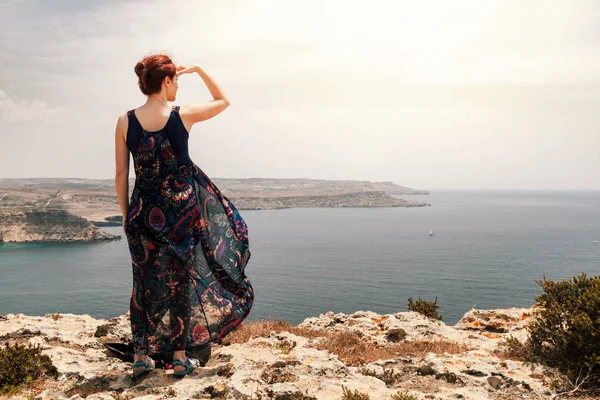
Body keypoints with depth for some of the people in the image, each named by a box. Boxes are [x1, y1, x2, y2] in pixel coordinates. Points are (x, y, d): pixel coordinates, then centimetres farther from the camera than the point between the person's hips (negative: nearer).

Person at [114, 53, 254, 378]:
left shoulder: (124, 122, -3)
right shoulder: (184, 115, -9)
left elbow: (121, 175, 1)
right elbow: (223, 100, 10)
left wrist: (126, 215, 11)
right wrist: (199, 69, 10)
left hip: (144, 212, 2)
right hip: (181, 208, -2)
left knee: (145, 283, 15)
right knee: (182, 281, 10)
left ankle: (141, 356, 22)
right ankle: (180, 358, 18)